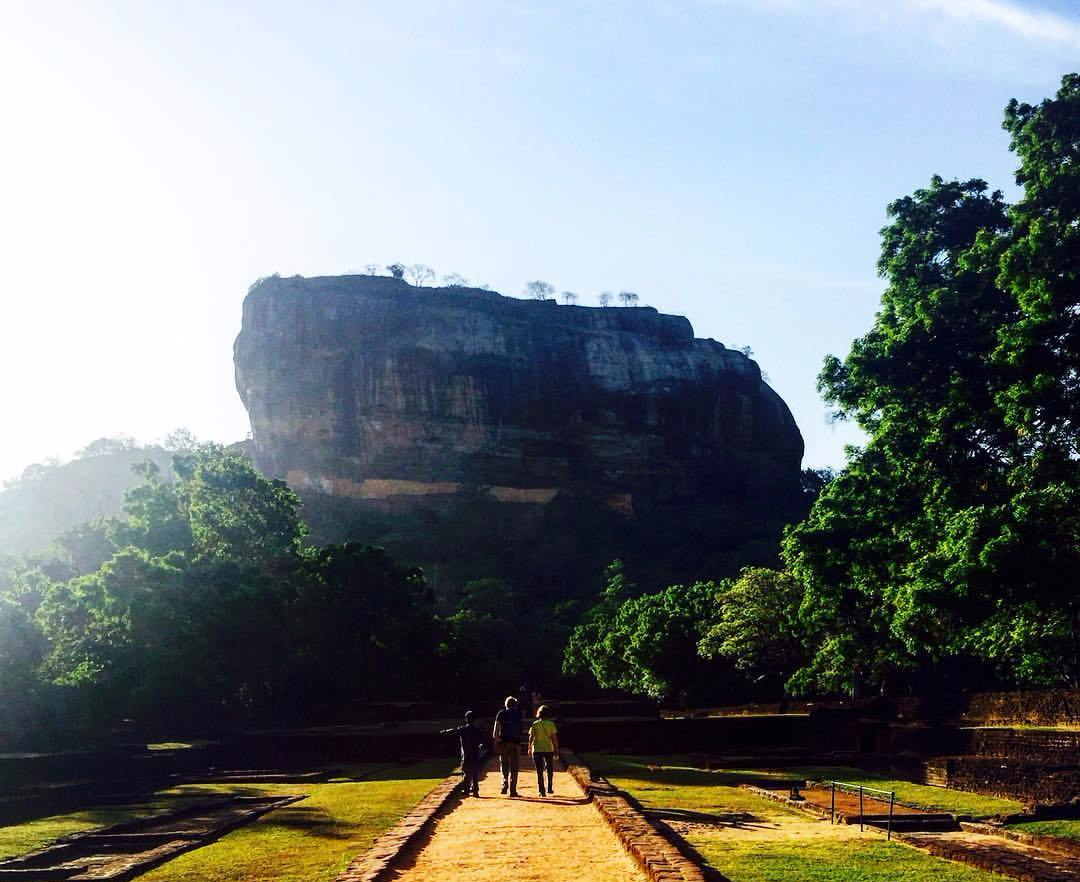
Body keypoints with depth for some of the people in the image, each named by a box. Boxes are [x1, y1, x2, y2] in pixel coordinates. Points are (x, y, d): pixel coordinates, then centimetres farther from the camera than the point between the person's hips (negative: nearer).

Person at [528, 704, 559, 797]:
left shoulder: (535, 724, -1)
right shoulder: (551, 724, -2)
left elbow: (531, 737, -3)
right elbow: (554, 738, -4)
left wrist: (529, 748, 10)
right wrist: (556, 751, 1)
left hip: (537, 750, 0)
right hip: (549, 749, 0)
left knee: (539, 772, 5)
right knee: (550, 769, 19)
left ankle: (542, 791, 1)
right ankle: (549, 788, 17)